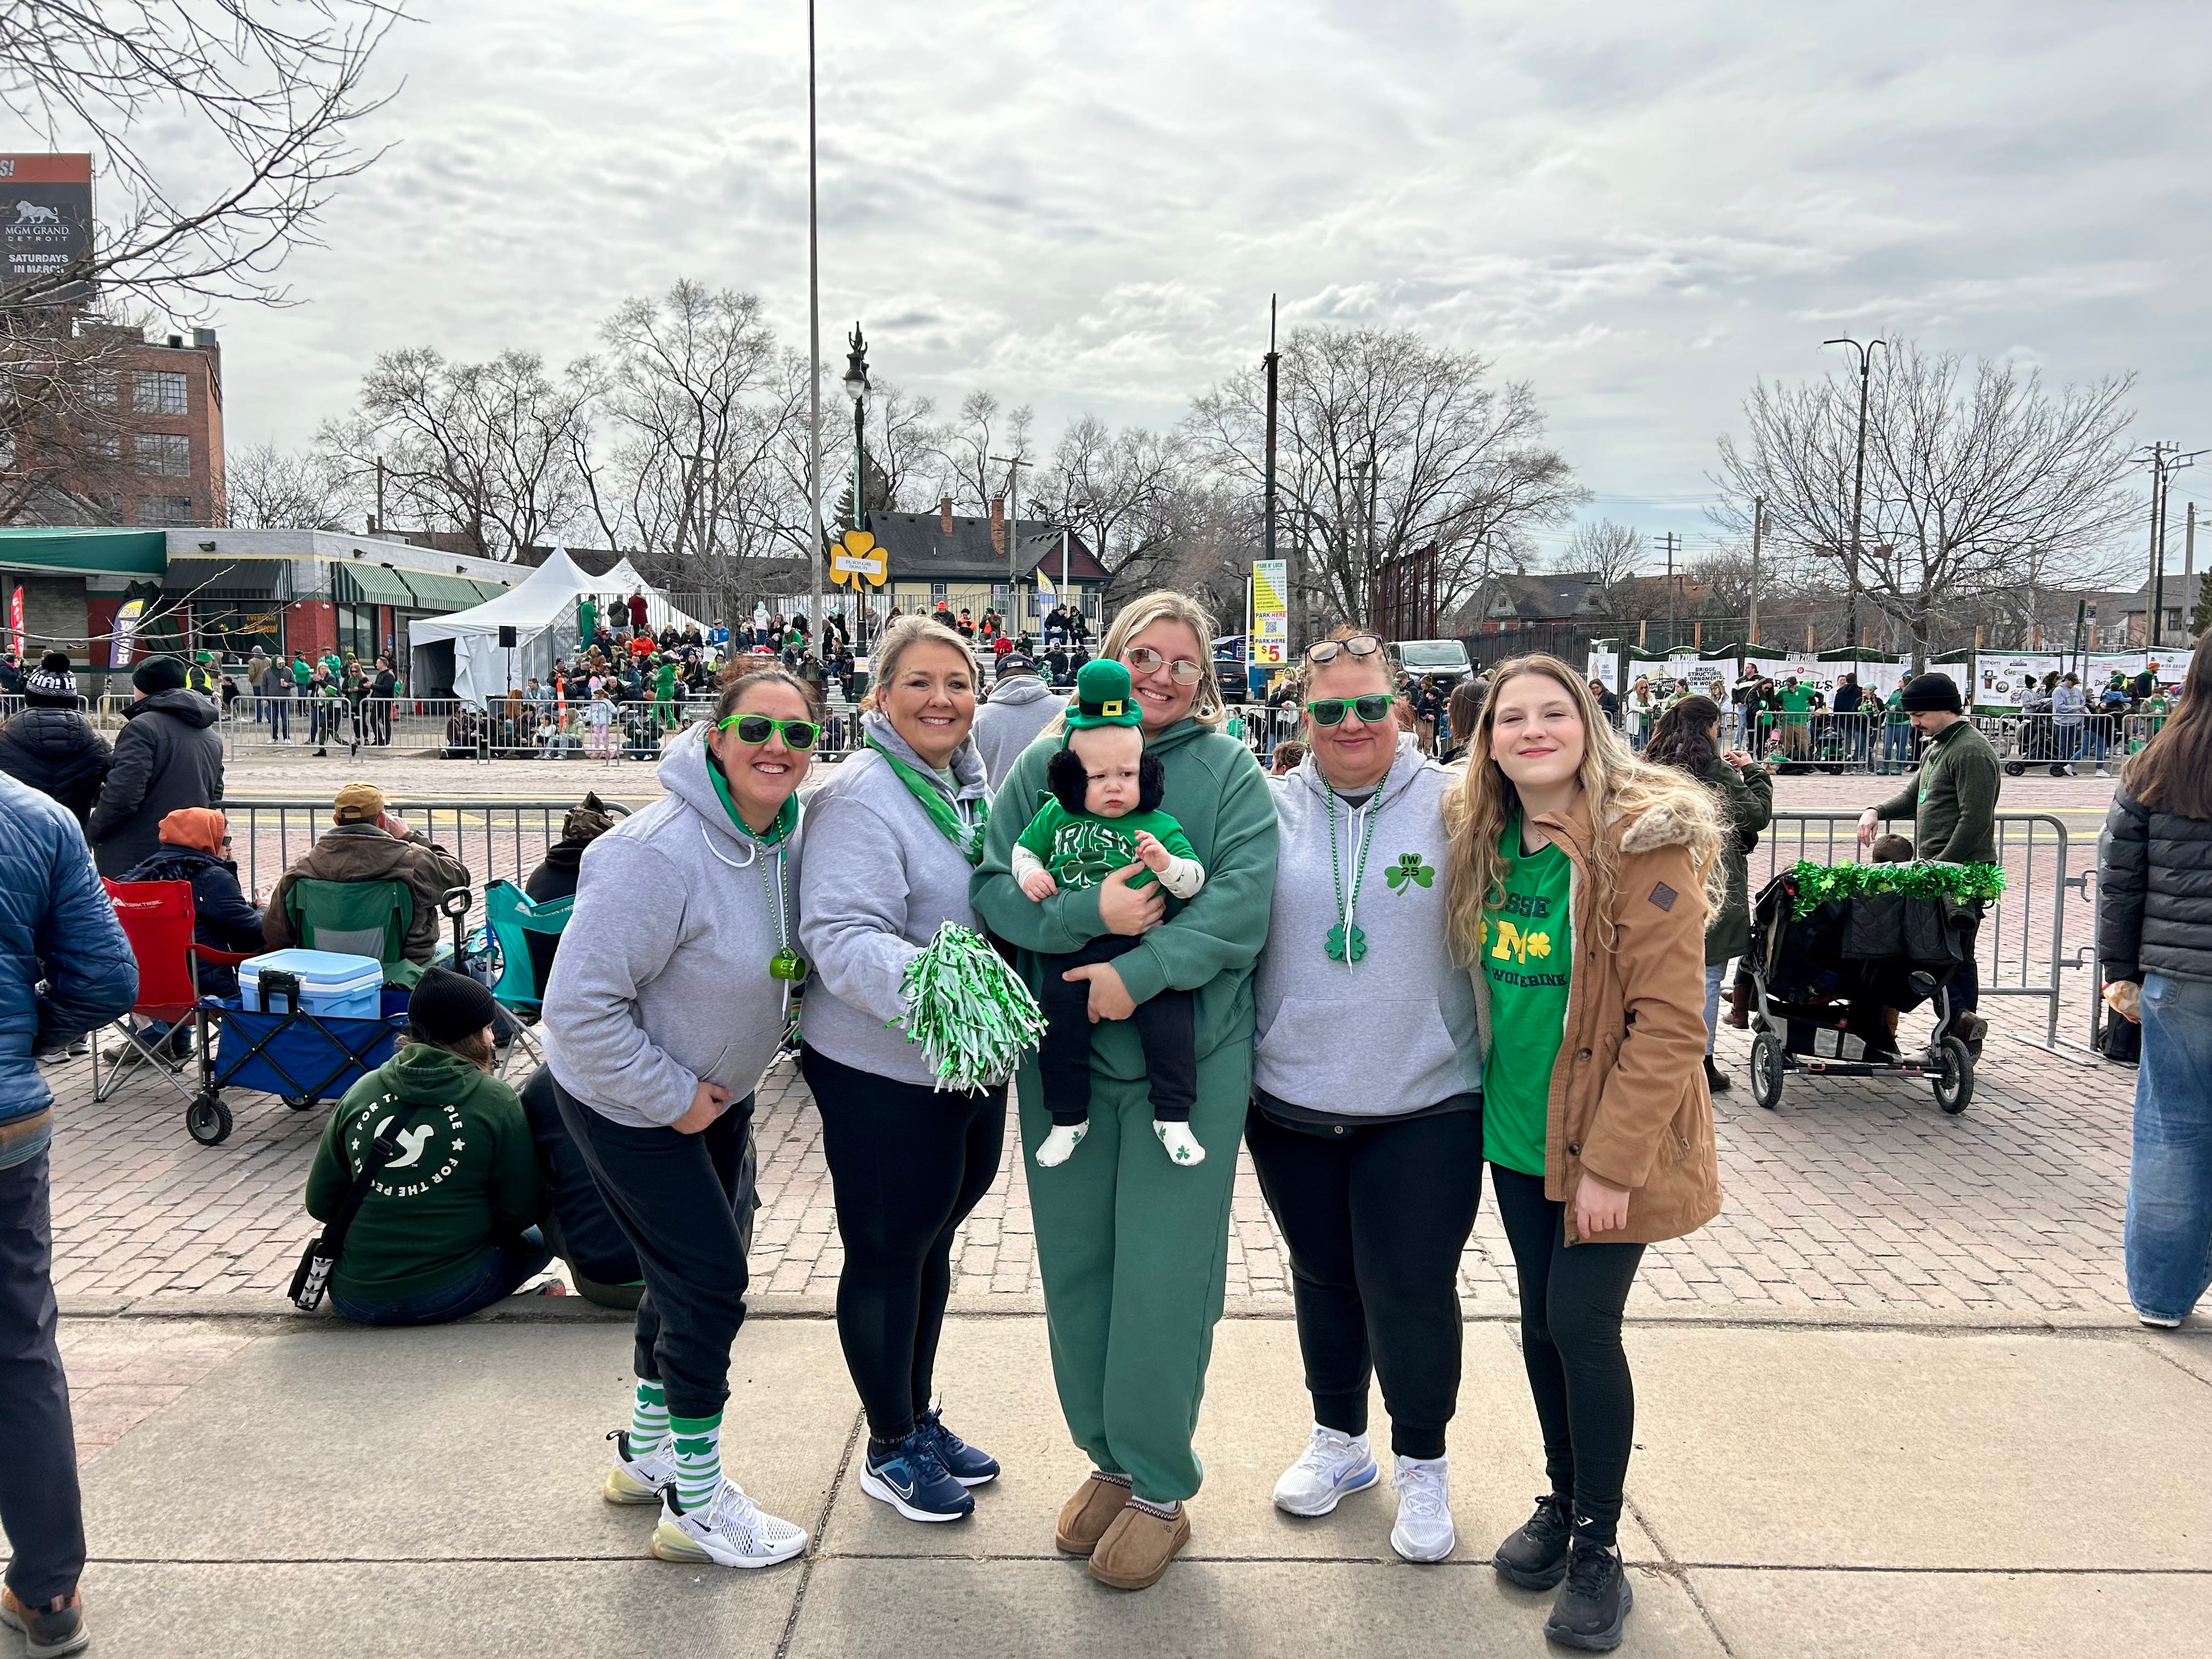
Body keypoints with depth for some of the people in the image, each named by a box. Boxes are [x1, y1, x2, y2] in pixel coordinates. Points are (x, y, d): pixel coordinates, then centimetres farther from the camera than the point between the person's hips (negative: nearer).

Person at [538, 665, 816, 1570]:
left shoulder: (789, 832, -6)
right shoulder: (661, 853, -31)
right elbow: (578, 1005, -30)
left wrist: (720, 1084, 4)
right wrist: (675, 1096, -22)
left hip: (714, 1094, 8)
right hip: (628, 1104, -8)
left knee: (686, 1271, 20)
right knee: (708, 1280, -4)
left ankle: (646, 1452, 42)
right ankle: (696, 1505, 15)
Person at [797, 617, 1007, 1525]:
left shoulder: (974, 783, 6)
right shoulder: (861, 796, -19)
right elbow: (842, 935, -28)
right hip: (881, 1073, -8)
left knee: (932, 1239, 21)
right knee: (887, 1253, 8)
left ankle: (920, 1418, 40)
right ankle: (889, 1447, 28)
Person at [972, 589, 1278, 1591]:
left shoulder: (1229, 773, 0)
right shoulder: (1045, 765, 5)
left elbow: (1242, 898, -12)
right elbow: (995, 888, -3)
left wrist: (1139, 973, -22)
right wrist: (1089, 913, -20)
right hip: (1061, 1057, 3)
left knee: (1162, 1271, 1)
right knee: (1075, 1263, 12)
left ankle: (1161, 1485, 19)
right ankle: (1109, 1456, 32)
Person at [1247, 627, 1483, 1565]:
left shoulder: (1452, 807, -5)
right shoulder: (1272, 810, 2)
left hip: (1423, 1108, -3)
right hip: (1291, 1103, 3)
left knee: (1410, 1289, 3)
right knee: (1323, 1277, 18)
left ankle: (1423, 1464, 28)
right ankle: (1338, 1442, 39)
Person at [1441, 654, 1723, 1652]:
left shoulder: (1644, 845, -17)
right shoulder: (1484, 846, 3)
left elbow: (1670, 1023, -20)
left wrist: (1613, 1162, -21)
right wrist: (1490, 1098, 9)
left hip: (1608, 1139, -6)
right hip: (1518, 1134, 6)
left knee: (1582, 1323, -4)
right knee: (1541, 1318, 14)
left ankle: (1599, 1549, 15)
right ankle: (1563, 1501, 34)